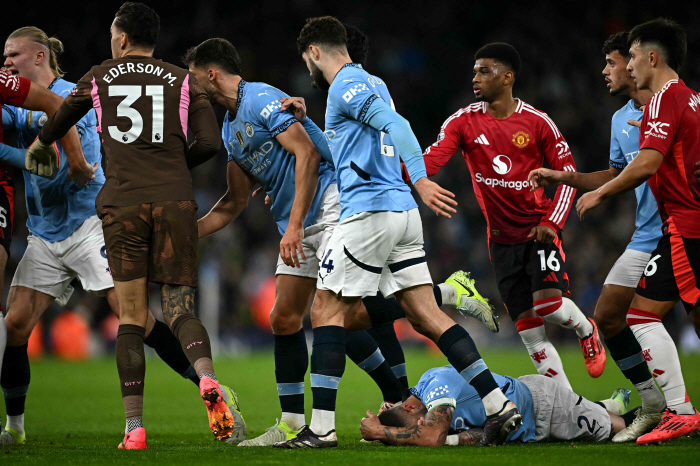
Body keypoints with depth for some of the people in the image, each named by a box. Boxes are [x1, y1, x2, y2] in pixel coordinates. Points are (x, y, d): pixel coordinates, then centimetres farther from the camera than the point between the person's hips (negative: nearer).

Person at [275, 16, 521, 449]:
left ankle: (322, 427, -7)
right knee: (426, 315, 6)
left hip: (370, 214, -9)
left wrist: (421, 179, -36)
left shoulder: (346, 85, -7)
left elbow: (396, 125, -23)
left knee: (326, 311, -3)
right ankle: (499, 405, 0)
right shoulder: (372, 84, 22)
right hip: (402, 212, 9)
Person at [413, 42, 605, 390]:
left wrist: (552, 222, -11)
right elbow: (429, 162, -11)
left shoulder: (537, 122, -5)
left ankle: (587, 331, 14)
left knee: (548, 304, -21)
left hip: (538, 228, -3)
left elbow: (568, 172, 0)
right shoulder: (464, 121, -1)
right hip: (501, 237, 3)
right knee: (528, 328, 0)